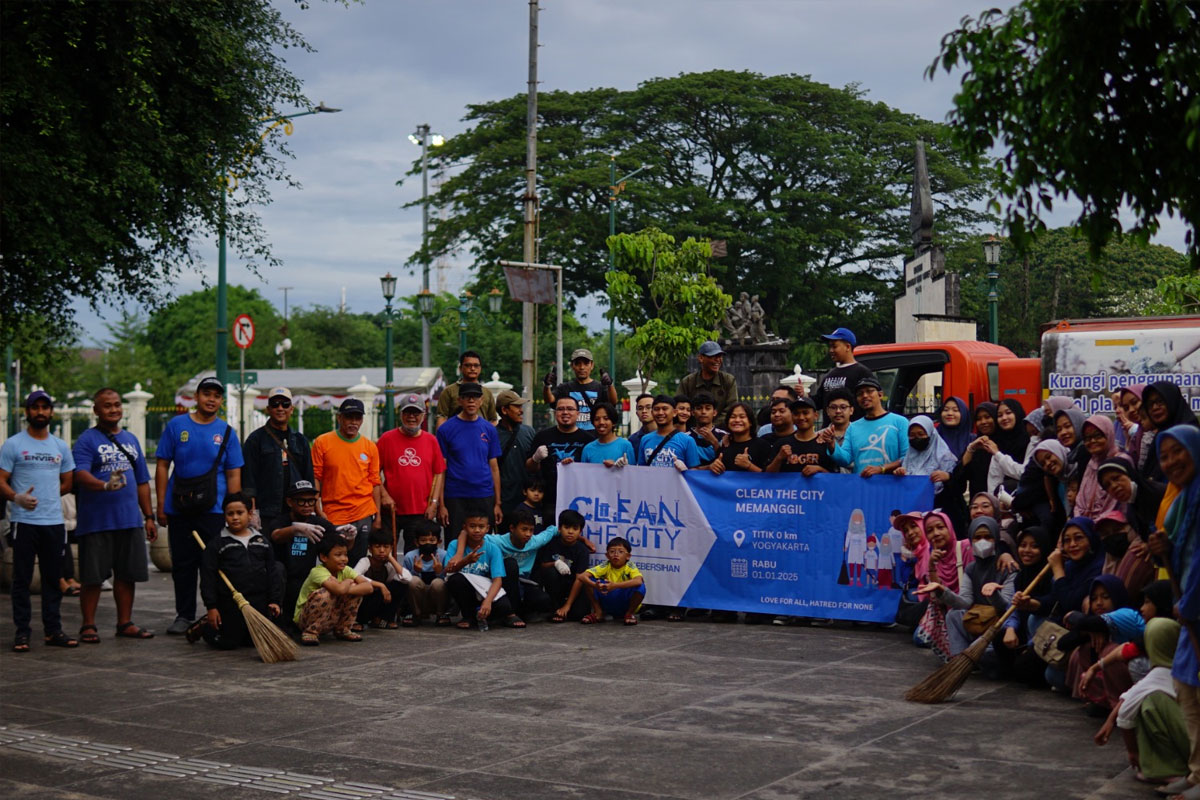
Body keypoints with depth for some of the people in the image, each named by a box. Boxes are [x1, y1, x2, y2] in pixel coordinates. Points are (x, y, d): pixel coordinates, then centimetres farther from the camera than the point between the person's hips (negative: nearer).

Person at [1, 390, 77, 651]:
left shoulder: (61, 446, 13)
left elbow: (68, 482, 19)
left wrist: (46, 496, 7)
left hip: (54, 522, 4)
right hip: (24, 522, -4)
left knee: (53, 579, 8)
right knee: (22, 579, -1)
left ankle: (53, 630, 14)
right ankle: (21, 632, 4)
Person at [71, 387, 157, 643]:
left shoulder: (131, 439, 16)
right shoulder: (87, 440, -4)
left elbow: (142, 482, 21)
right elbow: (80, 474, -20)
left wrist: (149, 517, 16)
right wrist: (105, 485, -39)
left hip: (130, 519, 6)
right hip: (96, 522, -6)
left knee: (127, 574, 9)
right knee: (93, 576, -1)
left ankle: (125, 623, 19)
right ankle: (88, 626, 9)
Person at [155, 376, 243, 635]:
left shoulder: (227, 432, 6)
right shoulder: (176, 425, 5)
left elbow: (234, 475, 6)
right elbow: (162, 466, 5)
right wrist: (161, 505, -1)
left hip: (213, 509, -1)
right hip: (179, 508, 1)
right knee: (182, 565, 7)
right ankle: (184, 616, 18)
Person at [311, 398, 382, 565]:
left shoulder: (370, 446, 7)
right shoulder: (322, 442, 0)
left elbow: (375, 482, 9)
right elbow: (315, 478, 0)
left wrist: (377, 515, 5)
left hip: (364, 515, 2)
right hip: (332, 515, -2)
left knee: (358, 564, 6)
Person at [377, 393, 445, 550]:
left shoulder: (431, 440, 5)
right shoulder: (387, 439, 0)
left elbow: (439, 473, 7)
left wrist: (434, 502, 0)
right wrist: (384, 495, -9)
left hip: (421, 513, 1)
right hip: (391, 509, -1)